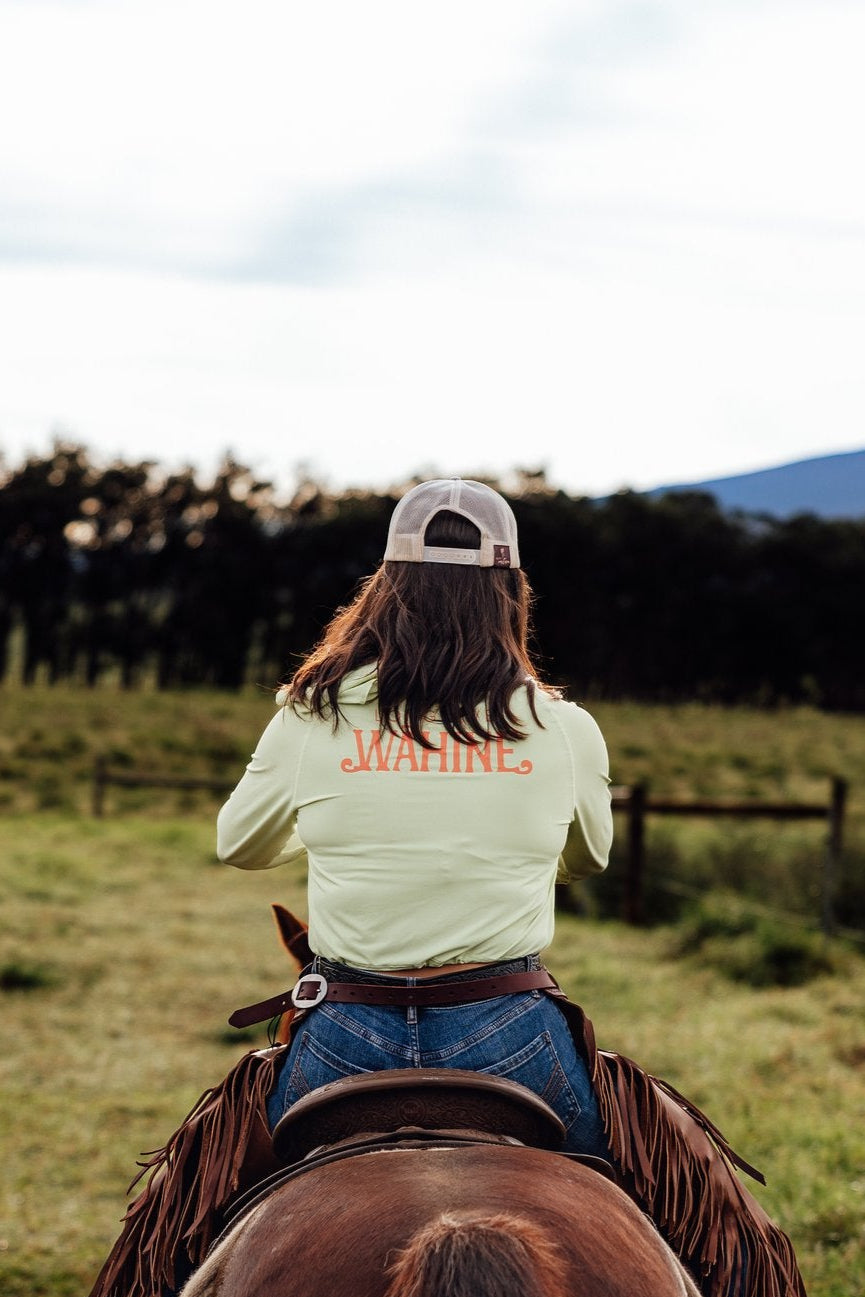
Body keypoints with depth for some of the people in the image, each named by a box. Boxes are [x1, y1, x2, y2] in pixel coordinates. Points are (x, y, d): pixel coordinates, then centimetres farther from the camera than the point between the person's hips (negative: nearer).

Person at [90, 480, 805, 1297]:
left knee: (183, 1210, 26)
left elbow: (237, 845, 18)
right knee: (706, 1204, 19)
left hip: (346, 1040, 1)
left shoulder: (310, 718, 1)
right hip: (511, 1037, -1)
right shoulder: (566, 731, 1)